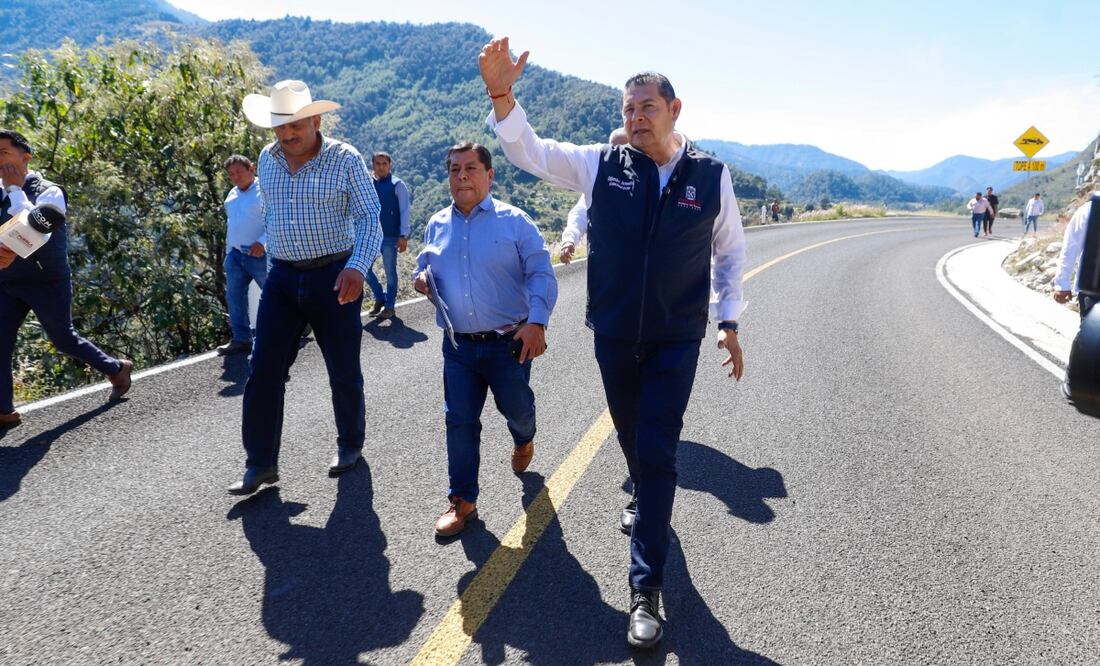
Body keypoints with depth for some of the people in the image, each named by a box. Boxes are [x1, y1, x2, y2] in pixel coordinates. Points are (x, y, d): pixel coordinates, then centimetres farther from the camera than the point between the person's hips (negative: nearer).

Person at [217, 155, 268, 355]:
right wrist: (228, 252, 21)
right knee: (234, 297, 2)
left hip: (259, 254, -7)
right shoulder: (232, 195, 18)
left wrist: (263, 242, -24)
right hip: (235, 255, 7)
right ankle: (241, 339, 8)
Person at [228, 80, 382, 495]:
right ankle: (260, 463, 9)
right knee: (263, 372, -2)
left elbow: (369, 218, -13)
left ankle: (350, 445, 29)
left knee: (343, 370, 8)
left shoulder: (346, 159, -8)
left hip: (334, 277, -4)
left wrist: (357, 267, -29)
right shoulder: (267, 159, 7)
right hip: (282, 278, 4)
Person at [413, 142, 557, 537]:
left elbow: (541, 275, -8)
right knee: (459, 421, 3)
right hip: (458, 345, 3)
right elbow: (426, 266, 22)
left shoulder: (514, 221, -5)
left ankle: (524, 441, 50)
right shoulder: (437, 225, 8)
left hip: (509, 342, -3)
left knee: (516, 408, 13)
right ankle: (462, 500, 16)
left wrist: (537, 322, -22)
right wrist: (421, 279, -3)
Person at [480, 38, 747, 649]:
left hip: (677, 341, -2)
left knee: (658, 453, -5)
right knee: (631, 437, 19)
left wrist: (728, 321, 5)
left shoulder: (711, 176, -2)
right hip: (614, 338, 2)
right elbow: (528, 151, -6)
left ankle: (646, 591, 5)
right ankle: (647, 503, 52)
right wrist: (501, 95, -23)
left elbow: (731, 252, 9)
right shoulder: (602, 165, -2)